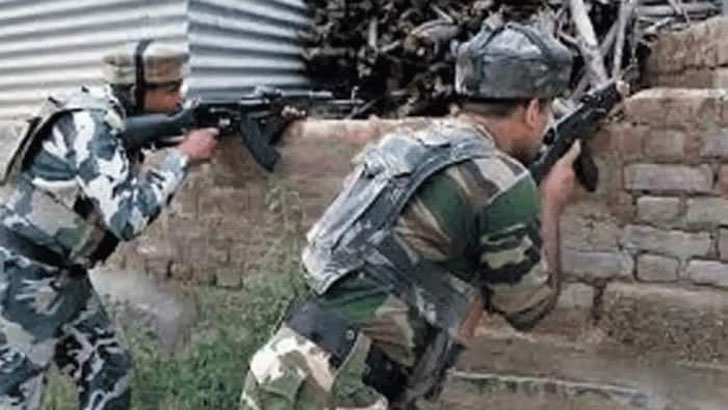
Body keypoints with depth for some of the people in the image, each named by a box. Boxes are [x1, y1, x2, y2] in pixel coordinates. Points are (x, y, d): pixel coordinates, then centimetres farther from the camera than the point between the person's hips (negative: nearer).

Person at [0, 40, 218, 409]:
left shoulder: (115, 121, 5)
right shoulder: (90, 124, -23)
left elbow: (136, 196, 11)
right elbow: (128, 217, -30)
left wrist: (183, 154, -2)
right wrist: (184, 156, -21)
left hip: (64, 277, 9)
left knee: (109, 370, 12)